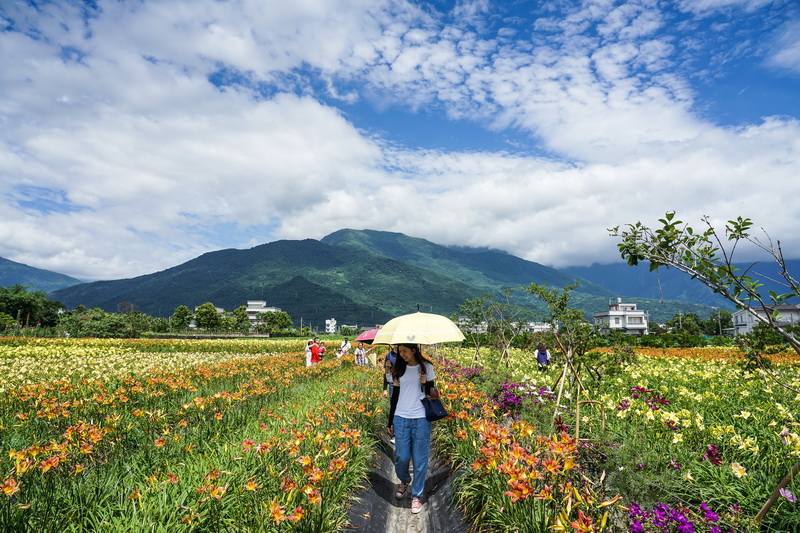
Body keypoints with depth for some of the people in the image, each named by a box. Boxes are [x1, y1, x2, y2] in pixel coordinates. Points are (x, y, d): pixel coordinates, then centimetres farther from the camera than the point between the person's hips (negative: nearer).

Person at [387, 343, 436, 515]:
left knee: (420, 459, 3)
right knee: (401, 457, 5)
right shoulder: (399, 369, 5)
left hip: (421, 418, -2)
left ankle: (417, 495, 21)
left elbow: (431, 393, 5)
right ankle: (405, 481, 37)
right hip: (401, 418, 2)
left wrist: (425, 384, -16)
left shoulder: (426, 367, -1)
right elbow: (395, 395, 10)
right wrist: (390, 421, 11)